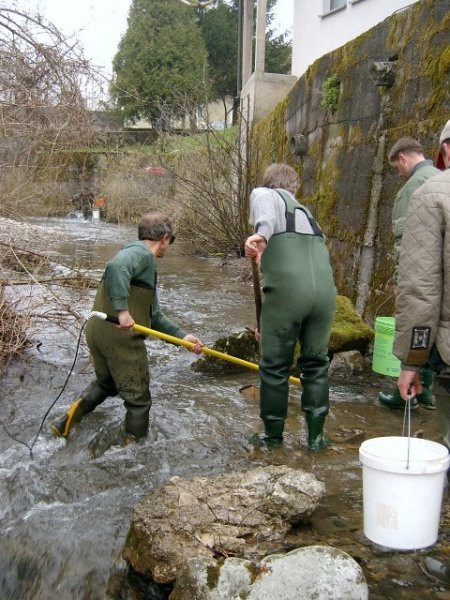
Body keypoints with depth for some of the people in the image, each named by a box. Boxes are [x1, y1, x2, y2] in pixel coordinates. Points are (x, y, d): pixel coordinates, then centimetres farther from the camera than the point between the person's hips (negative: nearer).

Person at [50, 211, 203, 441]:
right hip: (120, 337, -10)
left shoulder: (146, 265, 20)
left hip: (98, 332, 10)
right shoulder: (141, 252, -10)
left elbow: (154, 315, 19)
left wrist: (182, 336, 13)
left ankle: (69, 417, 18)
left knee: (106, 383, 31)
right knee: (138, 397, 8)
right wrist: (122, 309, -34)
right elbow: (115, 267, -34)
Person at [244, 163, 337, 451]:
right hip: (325, 290, 5)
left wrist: (262, 233, -31)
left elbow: (266, 202, -11)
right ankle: (316, 435, 22)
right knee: (316, 363, 18)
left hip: (287, 290, -5)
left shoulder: (264, 194, 15)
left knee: (275, 366, 10)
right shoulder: (305, 211, 32)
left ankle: (273, 435, 23)